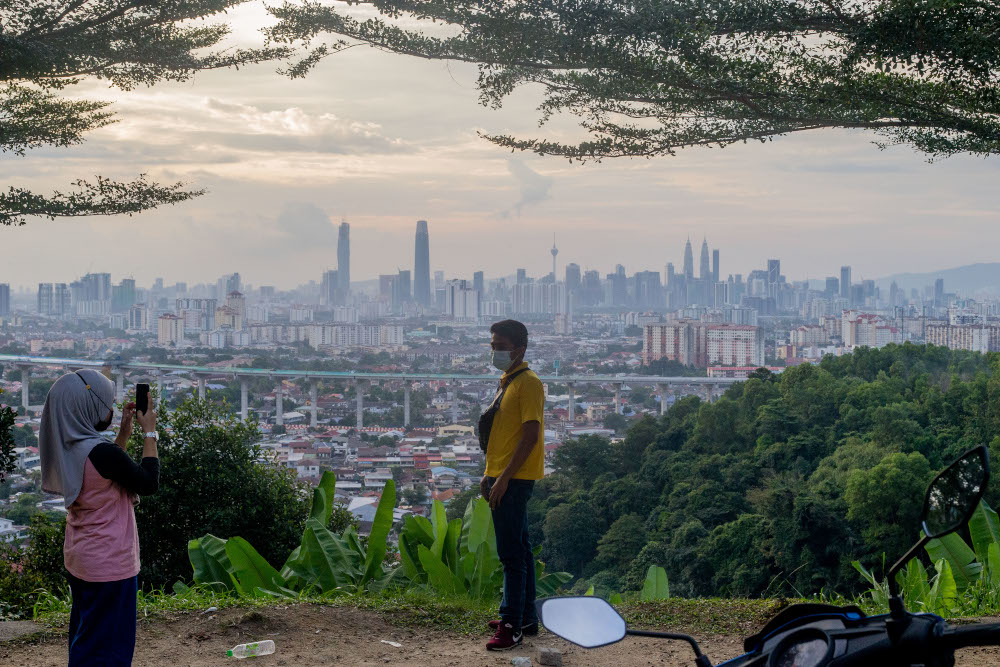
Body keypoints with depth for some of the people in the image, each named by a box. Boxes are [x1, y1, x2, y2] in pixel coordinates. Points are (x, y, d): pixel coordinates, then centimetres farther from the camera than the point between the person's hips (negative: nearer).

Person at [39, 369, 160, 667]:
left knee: (84, 637, 20)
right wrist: (149, 432, -8)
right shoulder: (100, 451, -26)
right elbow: (148, 483, -15)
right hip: (110, 565, -9)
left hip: (79, 561, 9)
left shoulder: (67, 448, 0)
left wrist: (125, 430, 11)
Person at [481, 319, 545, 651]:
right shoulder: (507, 382, 17)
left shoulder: (528, 383, -13)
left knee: (511, 553, -9)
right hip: (504, 478, 10)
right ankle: (526, 617, 23)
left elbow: (531, 436, -19)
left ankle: (512, 627, -7)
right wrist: (490, 473, 17)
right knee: (518, 550, 14)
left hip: (515, 480, -10)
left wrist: (504, 478, -21)